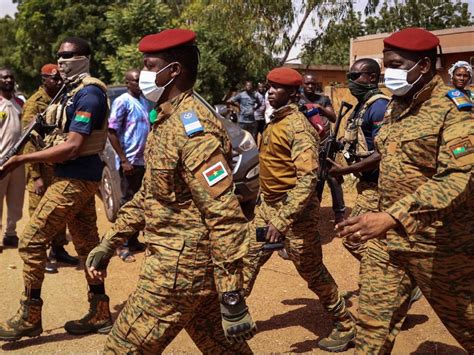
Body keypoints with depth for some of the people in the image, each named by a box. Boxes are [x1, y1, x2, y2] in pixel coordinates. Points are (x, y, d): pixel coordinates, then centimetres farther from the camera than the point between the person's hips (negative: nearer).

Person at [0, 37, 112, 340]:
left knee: (32, 241, -6)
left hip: (75, 179, -10)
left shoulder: (89, 94, -17)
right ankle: (100, 314, 21)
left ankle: (29, 318, 5)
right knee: (87, 242, 13)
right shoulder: (74, 91, 15)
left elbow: (71, 147, -23)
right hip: (80, 177, 10)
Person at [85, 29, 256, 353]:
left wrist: (232, 296, -24)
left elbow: (226, 217, -25)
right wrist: (109, 243, 18)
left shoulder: (192, 126, -21)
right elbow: (148, 194, 19)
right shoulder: (166, 118, 10)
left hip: (179, 267, -9)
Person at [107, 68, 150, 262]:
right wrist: (124, 160, -18)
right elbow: (112, 132, -15)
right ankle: (123, 246, 6)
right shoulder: (122, 101, -10)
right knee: (128, 202, -2)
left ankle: (133, 240, 24)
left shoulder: (143, 101, 13)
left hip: (143, 161, 7)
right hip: (130, 161, -7)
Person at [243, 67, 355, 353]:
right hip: (268, 206, 8)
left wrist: (283, 220, -35)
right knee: (249, 258, 12)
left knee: (313, 272, 4)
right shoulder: (275, 122, 9)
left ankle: (345, 326, 21)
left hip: (295, 210, -8)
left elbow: (308, 177, -29)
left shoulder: (298, 126, -20)